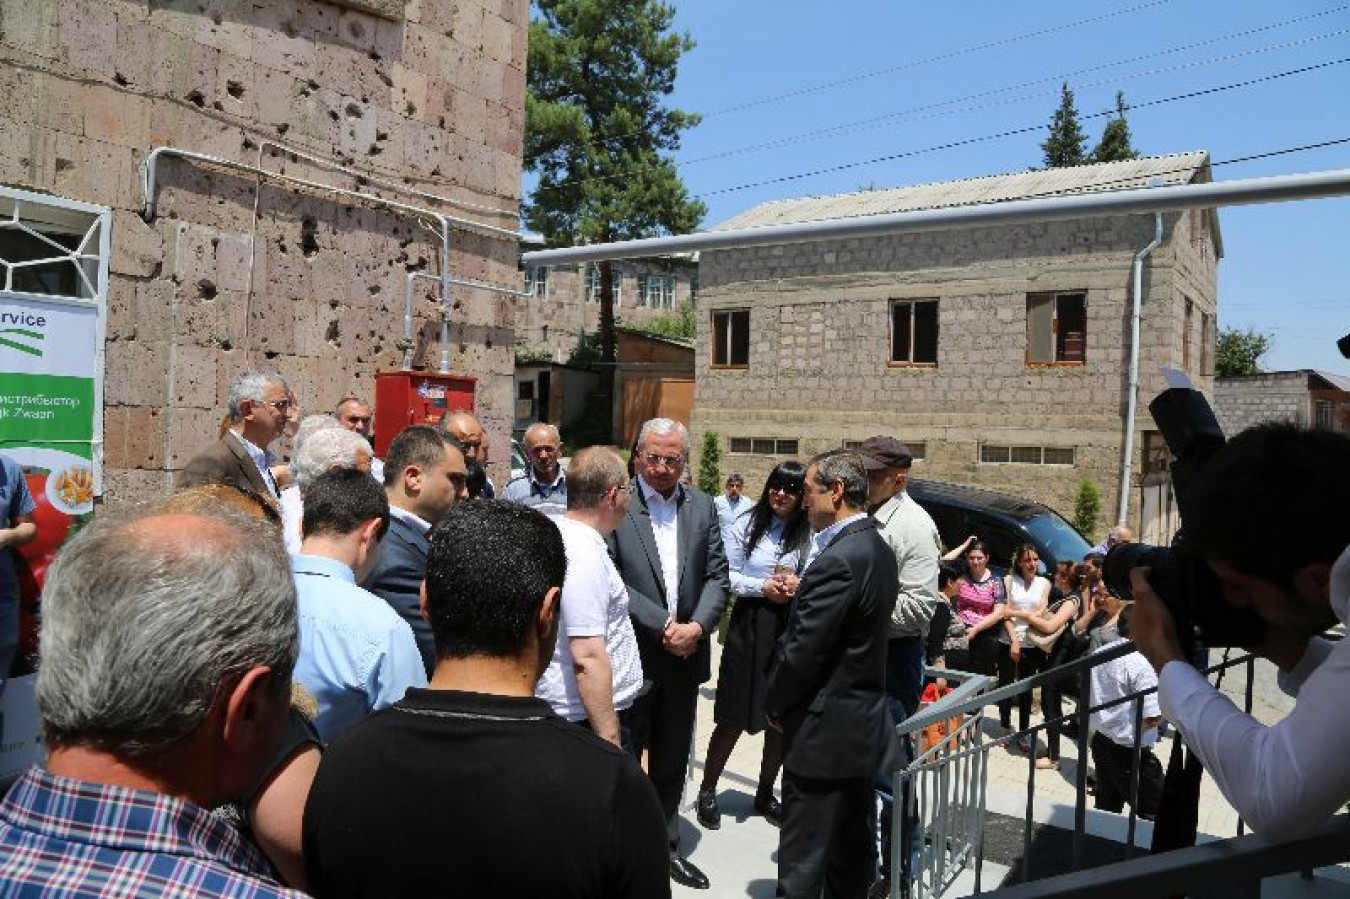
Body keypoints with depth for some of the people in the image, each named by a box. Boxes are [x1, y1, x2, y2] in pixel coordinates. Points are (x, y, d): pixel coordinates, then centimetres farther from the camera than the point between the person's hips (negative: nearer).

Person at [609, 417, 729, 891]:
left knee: (672, 761, 18)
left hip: (684, 655, 4)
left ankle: (665, 845, 35)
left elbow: (717, 576, 4)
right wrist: (663, 625, -18)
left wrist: (696, 627, -12)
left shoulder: (702, 506, 5)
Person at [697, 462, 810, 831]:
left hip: (792, 630, 1)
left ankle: (765, 794, 32)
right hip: (750, 626, -1)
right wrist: (763, 587, -14)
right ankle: (708, 790, 26)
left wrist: (799, 587, -17)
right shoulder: (747, 525, 0)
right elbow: (726, 575, -2)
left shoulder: (811, 534, -1)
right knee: (734, 718, 7)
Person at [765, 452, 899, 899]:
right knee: (853, 856, 21)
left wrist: (775, 704, -5)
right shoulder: (879, 550, 6)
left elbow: (803, 652, -21)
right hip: (863, 723, 9)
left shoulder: (837, 562, -23)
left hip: (824, 732, -9)